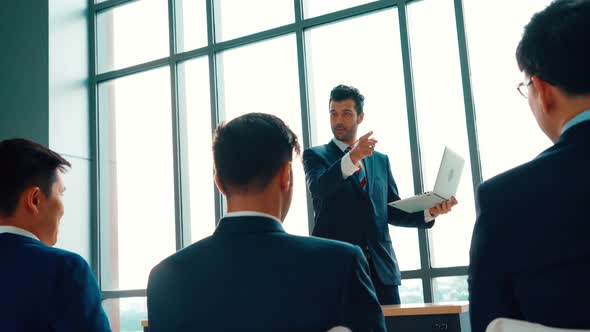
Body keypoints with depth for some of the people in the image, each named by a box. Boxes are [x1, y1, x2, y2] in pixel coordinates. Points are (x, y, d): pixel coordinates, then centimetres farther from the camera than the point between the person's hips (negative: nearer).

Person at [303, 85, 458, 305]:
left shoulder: (381, 160, 19)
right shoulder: (316, 156, 7)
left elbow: (392, 211, 17)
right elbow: (318, 188, -15)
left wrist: (429, 212, -1)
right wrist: (353, 158, -29)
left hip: (381, 266, 4)